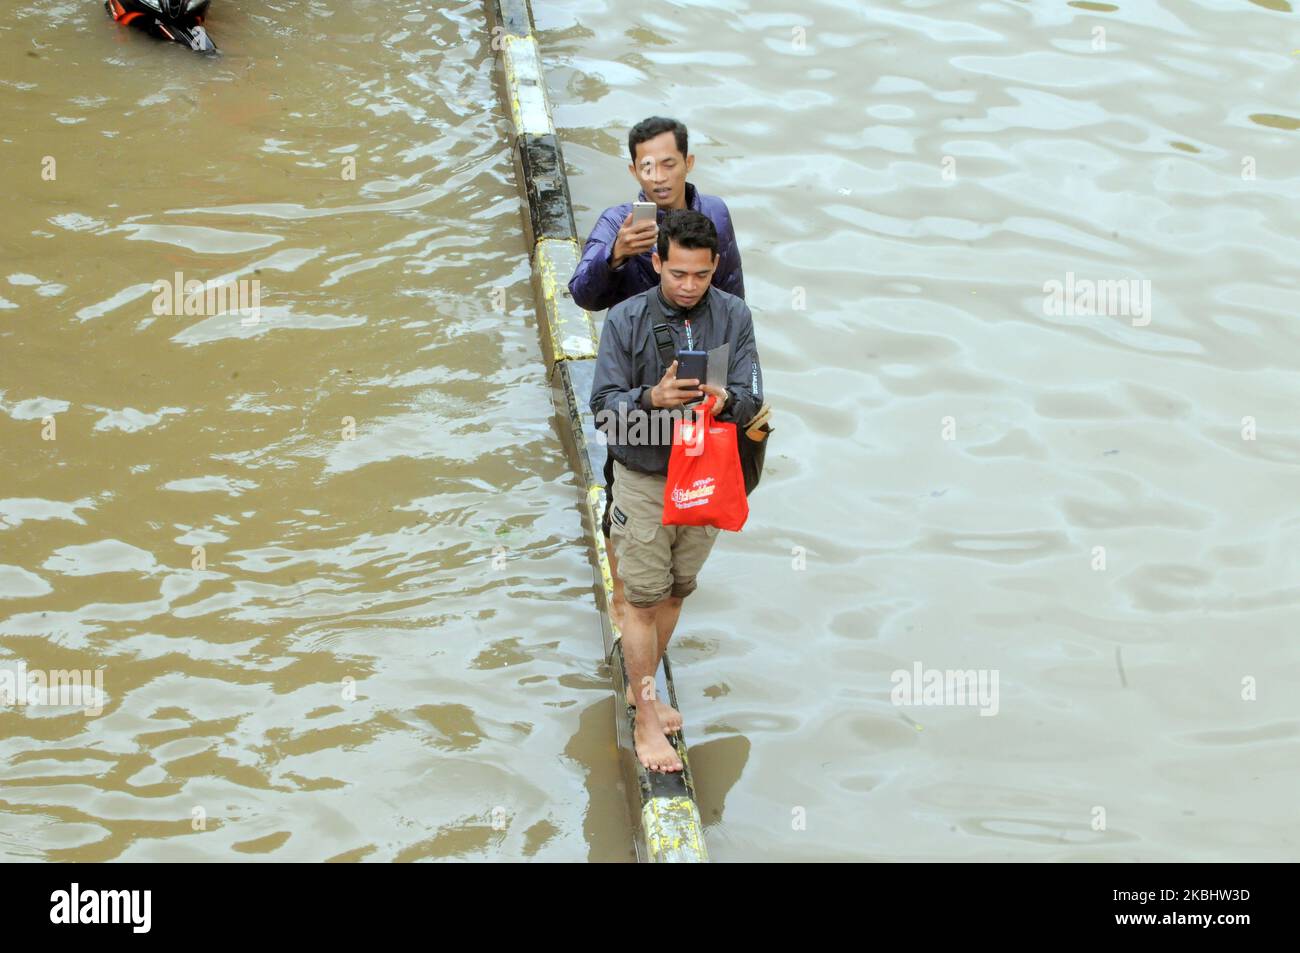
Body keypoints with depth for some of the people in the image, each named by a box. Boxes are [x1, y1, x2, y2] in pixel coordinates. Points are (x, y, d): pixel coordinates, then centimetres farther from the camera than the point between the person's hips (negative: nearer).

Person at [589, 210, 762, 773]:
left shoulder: (734, 317, -5)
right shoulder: (626, 320, -12)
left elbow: (751, 396, -8)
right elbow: (603, 404, -13)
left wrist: (726, 400, -32)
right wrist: (651, 398, -33)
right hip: (643, 480, -3)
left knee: (675, 593, 16)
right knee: (643, 600, 2)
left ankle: (641, 688, 35)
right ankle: (646, 721, 12)